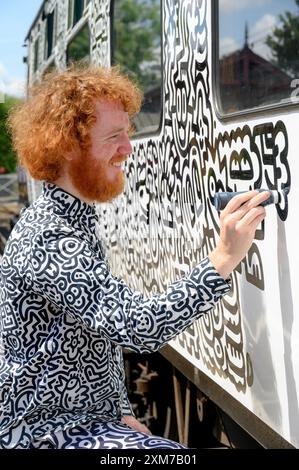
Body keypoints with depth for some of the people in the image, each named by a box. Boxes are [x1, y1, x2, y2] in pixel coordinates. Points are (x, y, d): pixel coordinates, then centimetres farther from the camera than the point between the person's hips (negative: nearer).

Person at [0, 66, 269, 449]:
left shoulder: (70, 221, 10)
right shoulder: (49, 239, -23)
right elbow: (139, 327, -32)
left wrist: (121, 413, 6)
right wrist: (224, 259, -33)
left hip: (89, 417, 9)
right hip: (48, 433, -9)